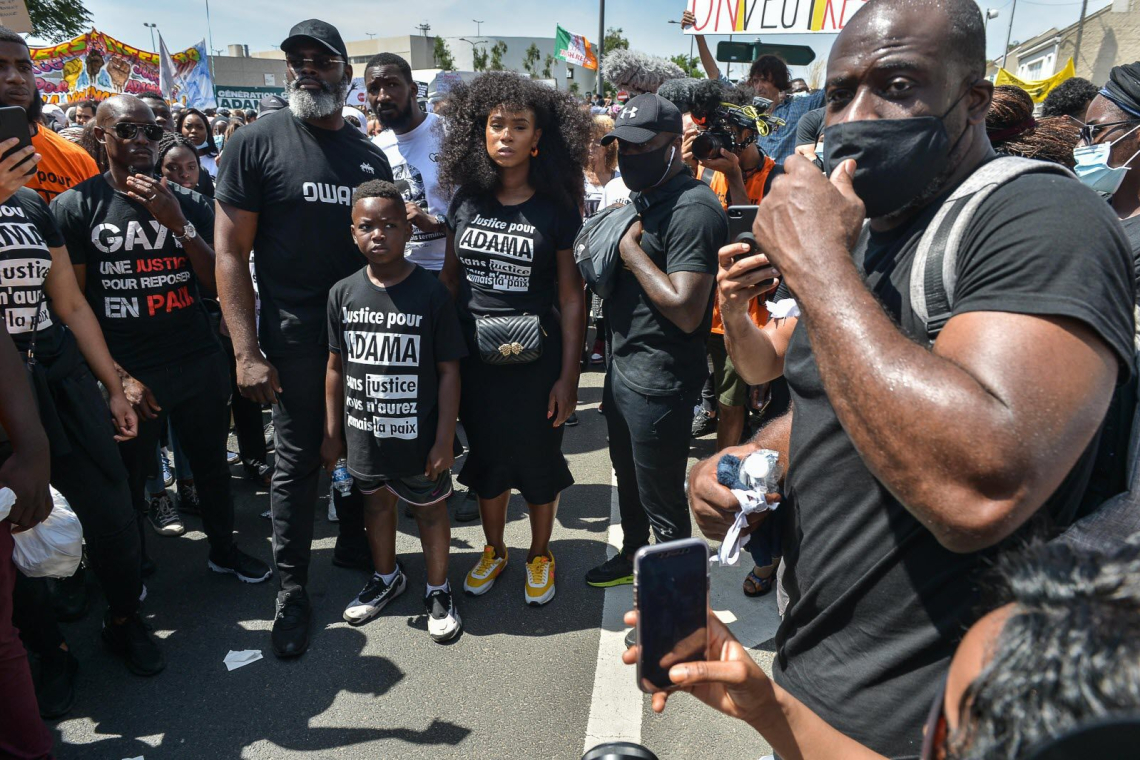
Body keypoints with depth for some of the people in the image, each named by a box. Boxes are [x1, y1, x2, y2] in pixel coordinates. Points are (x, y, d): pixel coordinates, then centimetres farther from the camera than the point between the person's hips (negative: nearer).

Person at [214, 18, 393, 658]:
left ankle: (354, 544, 36)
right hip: (295, 335, -4)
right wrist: (247, 352, -13)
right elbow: (230, 253, -7)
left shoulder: (371, 155, 9)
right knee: (298, 459, 4)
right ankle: (292, 589, 19)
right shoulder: (258, 142, -5)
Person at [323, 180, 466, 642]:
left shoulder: (431, 293, -13)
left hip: (418, 435, -3)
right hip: (364, 434, 4)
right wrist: (331, 434, 8)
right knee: (376, 503, 22)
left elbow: (449, 371, -10)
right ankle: (386, 577, 47)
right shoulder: (343, 293, -2)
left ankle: (438, 590, 35)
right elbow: (336, 367, 5)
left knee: (430, 509, 13)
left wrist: (444, 440, -11)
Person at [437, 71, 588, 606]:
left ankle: (539, 555, 35)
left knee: (537, 461, 11)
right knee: (485, 456, 16)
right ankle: (493, 551, 38)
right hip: (473, 355, 3)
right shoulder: (466, 198, 1)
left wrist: (569, 374, -10)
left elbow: (571, 296, -8)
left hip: (535, 356, -3)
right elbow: (450, 275, 8)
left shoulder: (557, 207, -8)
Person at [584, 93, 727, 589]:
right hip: (623, 367, 10)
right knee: (627, 474, 26)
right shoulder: (644, 198, 10)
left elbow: (686, 310, -29)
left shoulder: (693, 209, -21)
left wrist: (633, 252, -20)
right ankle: (633, 554, 49)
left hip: (658, 382, -10)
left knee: (661, 497, 6)